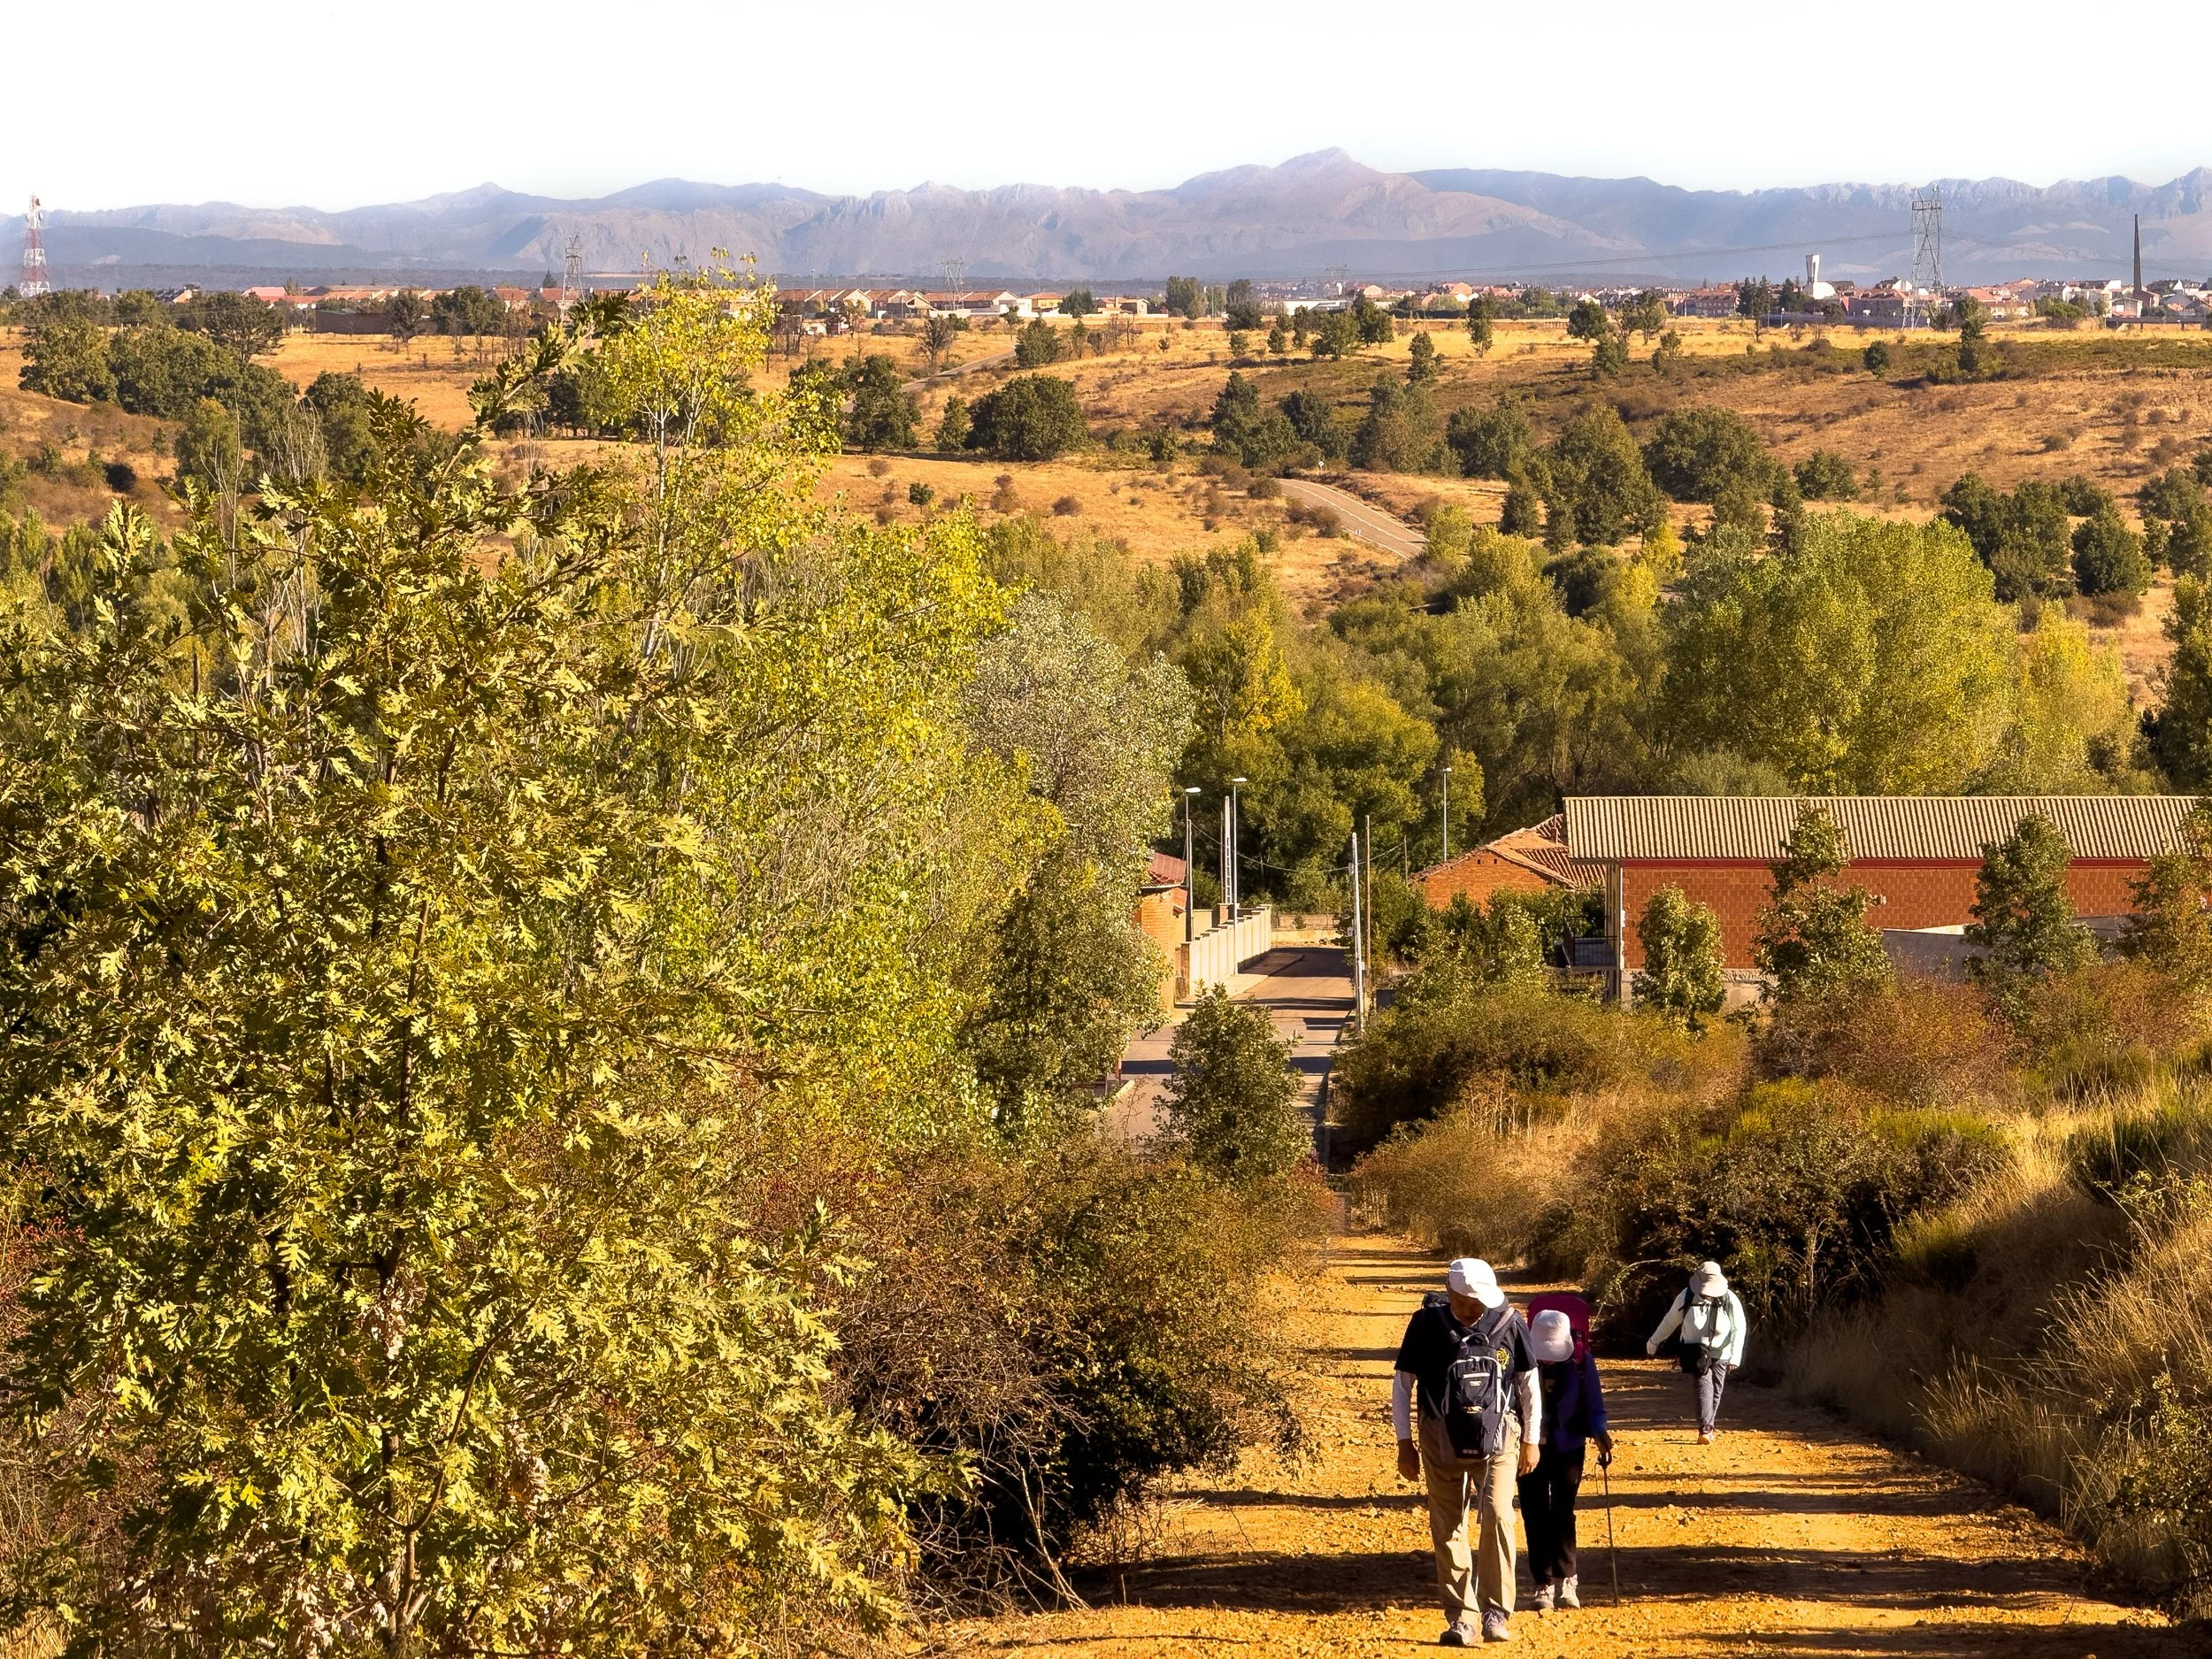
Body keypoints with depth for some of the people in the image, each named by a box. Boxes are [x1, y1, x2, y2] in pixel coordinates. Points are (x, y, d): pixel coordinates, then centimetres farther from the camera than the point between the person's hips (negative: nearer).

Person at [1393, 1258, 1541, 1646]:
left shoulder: (1508, 1323, -3)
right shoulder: (1427, 1323, -5)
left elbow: (1528, 1381, 8)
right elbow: (1403, 1382, 4)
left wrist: (1531, 1440, 9)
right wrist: (1405, 1442, 3)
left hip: (1497, 1436, -1)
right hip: (1442, 1438, 1)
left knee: (1497, 1516, -16)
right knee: (1447, 1528, 0)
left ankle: (1497, 1612, -7)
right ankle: (1461, 1618, 8)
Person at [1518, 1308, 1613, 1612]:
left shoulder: (1581, 1359, -10)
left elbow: (1594, 1403, -3)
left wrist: (1599, 1431, -20)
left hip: (1568, 1447, 0)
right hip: (1530, 1447, 0)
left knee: (1563, 1513, -2)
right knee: (1535, 1516, 1)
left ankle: (1566, 1580, 9)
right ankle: (1544, 1584, 9)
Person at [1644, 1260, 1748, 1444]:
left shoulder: (1729, 1300, -14)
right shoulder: (1686, 1297, -11)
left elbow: (1739, 1329, -15)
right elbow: (1670, 1322, 3)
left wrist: (1735, 1357, -26)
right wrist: (1654, 1342, 13)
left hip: (1720, 1352, 1)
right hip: (1696, 1350, -1)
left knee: (1716, 1390, 6)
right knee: (1704, 1384, -18)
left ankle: (1709, 1427, 26)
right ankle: (1705, 1429, -25)